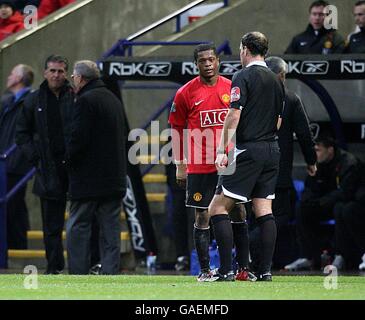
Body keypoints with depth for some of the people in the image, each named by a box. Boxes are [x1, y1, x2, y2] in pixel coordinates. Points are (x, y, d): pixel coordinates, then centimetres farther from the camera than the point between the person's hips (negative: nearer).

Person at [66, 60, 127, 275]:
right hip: (115, 177, 8)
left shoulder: (86, 100, -12)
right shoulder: (113, 99, 16)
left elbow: (78, 137, -18)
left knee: (78, 228, -3)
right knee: (110, 228, 7)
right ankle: (110, 272, 5)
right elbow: (123, 135, 19)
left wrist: (70, 161, -2)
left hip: (89, 179, -8)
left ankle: (78, 273, -6)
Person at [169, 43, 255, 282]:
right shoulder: (186, 93, 0)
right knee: (202, 216, 1)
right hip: (200, 168, -2)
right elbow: (177, 130, 5)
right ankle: (205, 270, 7)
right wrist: (180, 166, 3)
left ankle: (244, 269, 8)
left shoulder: (232, 89, 5)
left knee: (238, 213, 3)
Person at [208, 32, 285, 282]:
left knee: (218, 208, -5)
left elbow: (234, 116, -15)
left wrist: (222, 151, -15)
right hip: (272, 151, 7)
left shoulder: (243, 77, -8)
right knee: (264, 210, 8)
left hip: (248, 151, -7)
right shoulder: (276, 80, 14)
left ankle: (226, 270, -11)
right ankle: (265, 270, 3)